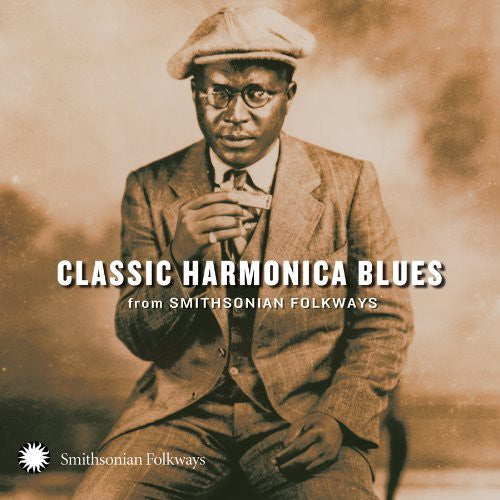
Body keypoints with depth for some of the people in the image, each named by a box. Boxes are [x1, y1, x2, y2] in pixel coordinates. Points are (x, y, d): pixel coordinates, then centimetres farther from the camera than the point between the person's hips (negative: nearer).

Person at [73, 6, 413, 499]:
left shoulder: (347, 182, 1)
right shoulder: (152, 190, 3)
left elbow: (385, 318, 6)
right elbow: (138, 339, 2)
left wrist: (339, 416, -10)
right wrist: (179, 258, -18)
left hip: (303, 416, -1)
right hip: (183, 410, 1)